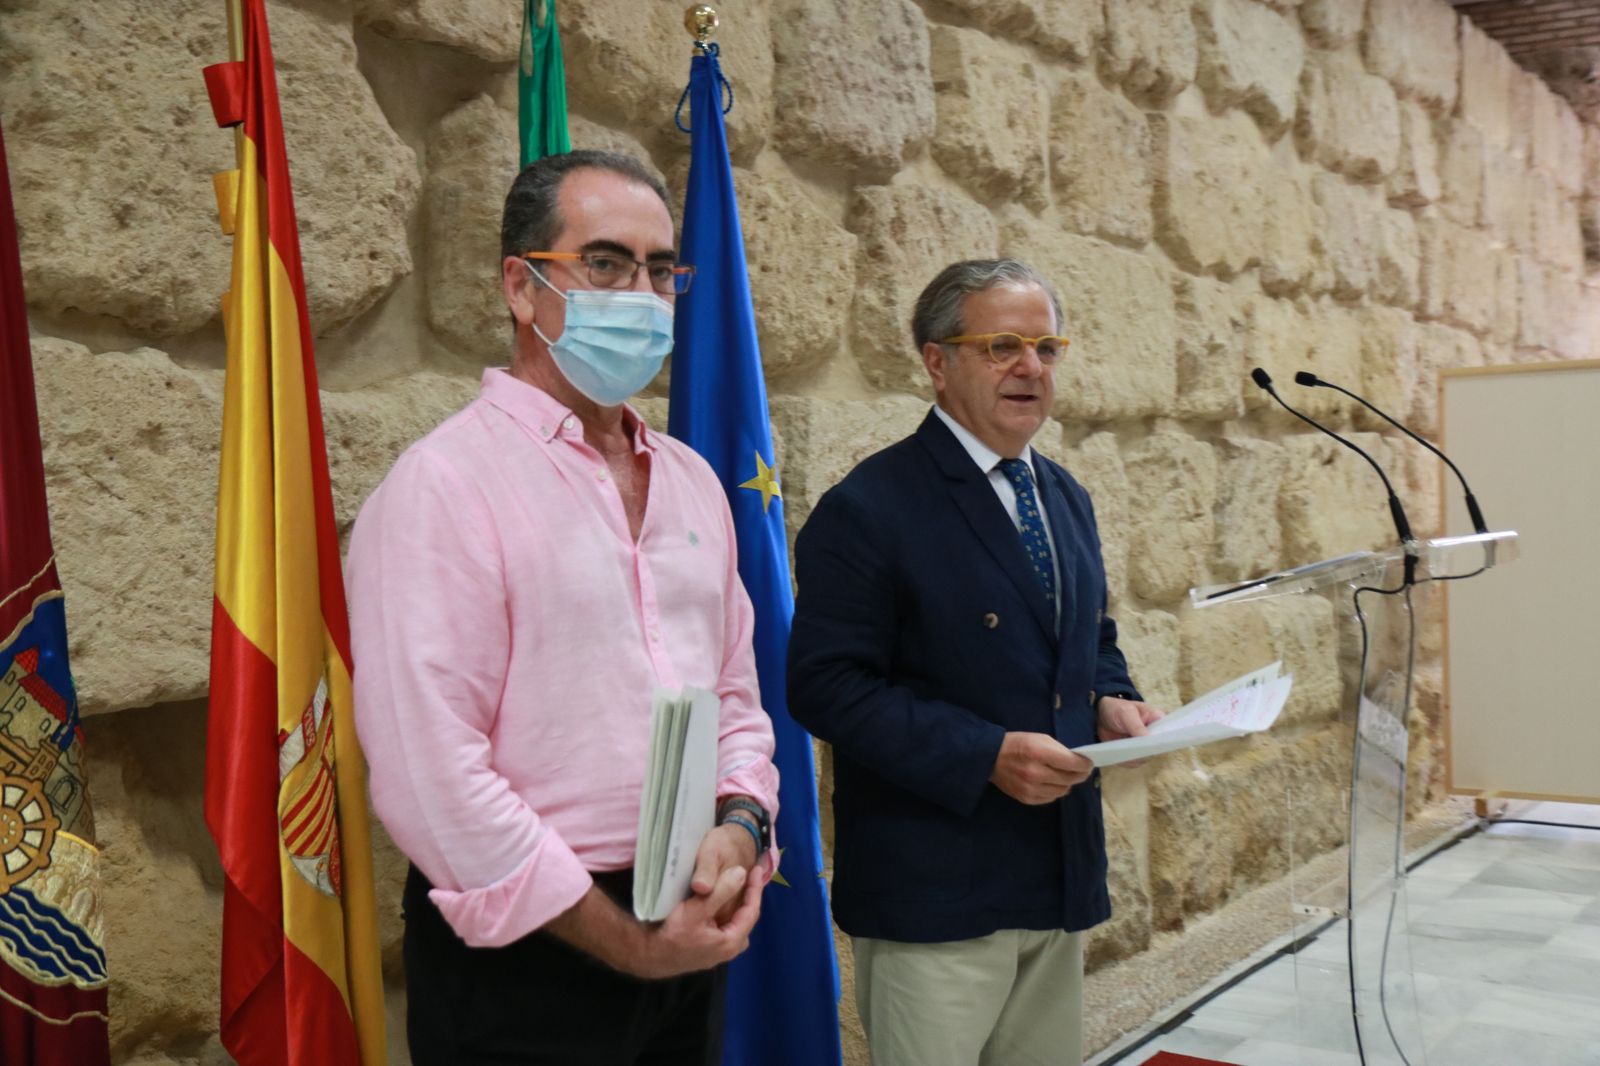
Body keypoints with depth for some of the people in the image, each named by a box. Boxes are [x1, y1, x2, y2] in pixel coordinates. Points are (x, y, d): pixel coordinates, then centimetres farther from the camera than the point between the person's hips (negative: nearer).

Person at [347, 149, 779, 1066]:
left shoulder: (691, 482, 8)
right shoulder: (445, 486, -14)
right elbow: (429, 777, -19)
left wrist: (739, 827, -6)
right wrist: (626, 942, -13)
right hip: (528, 958, -6)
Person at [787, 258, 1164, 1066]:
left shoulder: (1066, 499, 12)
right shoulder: (870, 508, -13)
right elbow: (826, 686, -17)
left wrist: (1111, 700, 0)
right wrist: (984, 755, -23)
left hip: (1060, 875, 7)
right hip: (934, 889, -7)